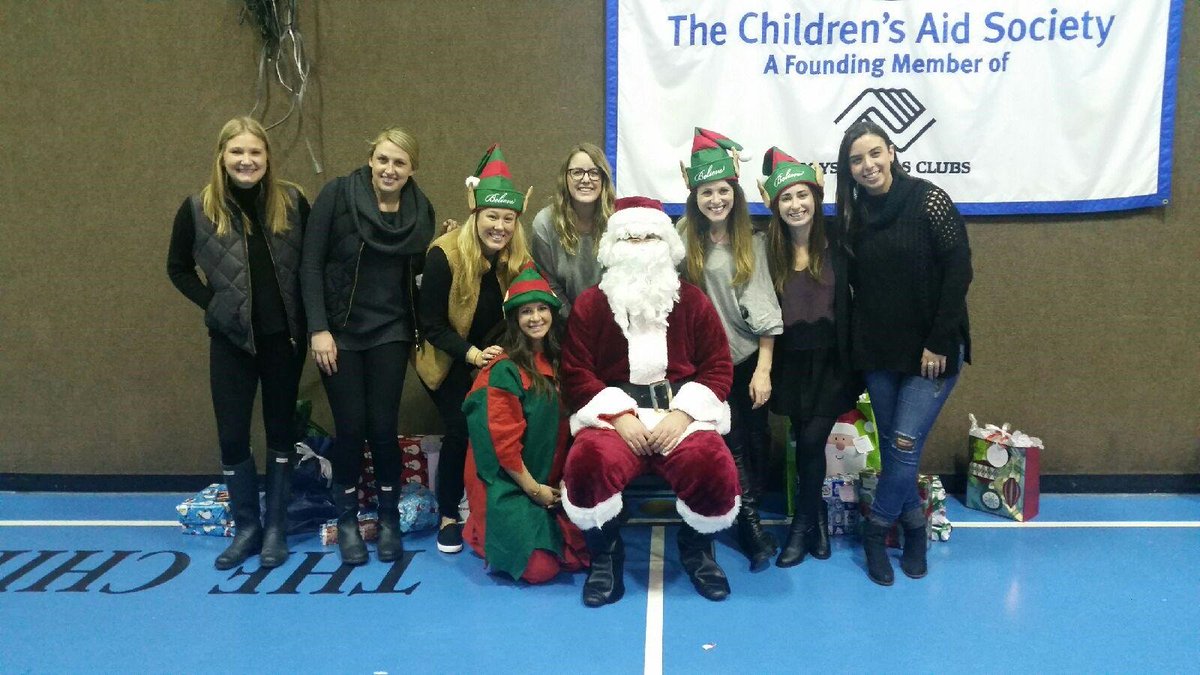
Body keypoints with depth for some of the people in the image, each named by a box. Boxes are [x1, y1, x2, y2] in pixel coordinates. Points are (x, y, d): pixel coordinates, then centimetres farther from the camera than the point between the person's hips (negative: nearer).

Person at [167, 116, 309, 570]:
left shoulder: (292, 202, -4)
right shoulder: (199, 208, -4)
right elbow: (178, 268, 8)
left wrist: (307, 316, -4)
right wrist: (212, 305, -3)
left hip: (284, 337, 0)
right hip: (231, 339, 0)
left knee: (280, 431, 9)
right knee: (232, 435, 3)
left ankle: (276, 527, 21)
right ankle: (246, 527, 21)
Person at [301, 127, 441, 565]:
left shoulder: (421, 209, 1)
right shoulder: (338, 194, -9)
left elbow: (418, 270, 8)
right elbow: (312, 264, -10)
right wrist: (318, 328, -14)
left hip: (390, 332, 2)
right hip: (340, 330, -2)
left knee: (383, 427, 1)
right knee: (350, 427, 1)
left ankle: (389, 518, 20)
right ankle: (346, 519, 21)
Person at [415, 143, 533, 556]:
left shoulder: (520, 259, -10)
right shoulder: (445, 254, -22)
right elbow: (432, 323, -18)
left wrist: (501, 353, -20)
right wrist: (472, 354, -28)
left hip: (495, 360, 3)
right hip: (448, 361, -3)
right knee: (461, 429, -14)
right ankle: (448, 517, 6)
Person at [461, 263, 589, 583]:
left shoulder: (556, 363, 7)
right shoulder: (504, 370, -16)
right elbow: (502, 441, -17)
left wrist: (563, 481, 1)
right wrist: (533, 488, -13)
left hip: (551, 483, 7)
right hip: (508, 485, -7)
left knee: (579, 556, -3)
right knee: (539, 567, -14)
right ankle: (481, 532, 13)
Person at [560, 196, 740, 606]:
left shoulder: (692, 301, 10)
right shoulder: (590, 304, 8)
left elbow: (718, 367, 7)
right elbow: (576, 372, 2)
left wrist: (682, 413, -10)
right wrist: (620, 416, -12)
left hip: (681, 411, 1)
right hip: (614, 414, 0)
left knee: (714, 471, -29)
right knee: (588, 466, -33)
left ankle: (697, 548, 8)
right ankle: (605, 554, 0)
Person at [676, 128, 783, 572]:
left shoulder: (752, 243, 3)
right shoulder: (685, 240, 2)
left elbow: (764, 307, -1)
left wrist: (764, 369, -6)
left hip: (749, 358, 1)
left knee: (756, 439, 4)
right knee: (733, 440, -8)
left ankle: (747, 516, 21)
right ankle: (751, 523, 3)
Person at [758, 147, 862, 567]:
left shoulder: (836, 244, -3)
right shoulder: (770, 250, -1)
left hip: (829, 360, -1)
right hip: (791, 362, 1)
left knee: (811, 442, -6)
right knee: (807, 443, 8)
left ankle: (803, 524, 15)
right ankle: (817, 516, 31)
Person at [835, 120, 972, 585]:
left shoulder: (928, 199, -10)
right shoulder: (854, 214, 5)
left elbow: (959, 271, -13)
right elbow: (856, 283, 9)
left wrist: (939, 343, -15)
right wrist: (857, 346, 0)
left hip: (932, 350, -5)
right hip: (878, 352, 5)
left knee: (905, 444, -6)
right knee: (890, 446, 9)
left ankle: (875, 532, 13)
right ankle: (914, 528, 26)